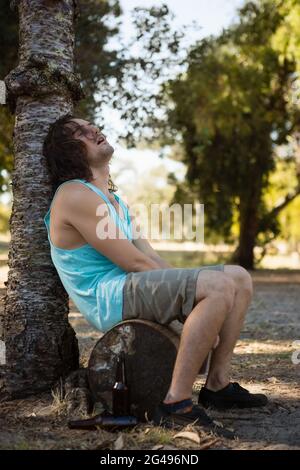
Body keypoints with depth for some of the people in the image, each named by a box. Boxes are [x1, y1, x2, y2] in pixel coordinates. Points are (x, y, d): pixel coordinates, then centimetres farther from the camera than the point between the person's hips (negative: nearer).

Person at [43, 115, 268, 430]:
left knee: (239, 278, 3)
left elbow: (150, 258, 16)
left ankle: (217, 384, 4)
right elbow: (134, 263, -15)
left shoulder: (112, 198, 21)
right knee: (219, 286, -27)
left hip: (136, 287, 10)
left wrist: (187, 282, 2)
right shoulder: (76, 195, -11)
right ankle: (176, 402, -28)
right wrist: (191, 287, -8)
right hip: (109, 298, -10)